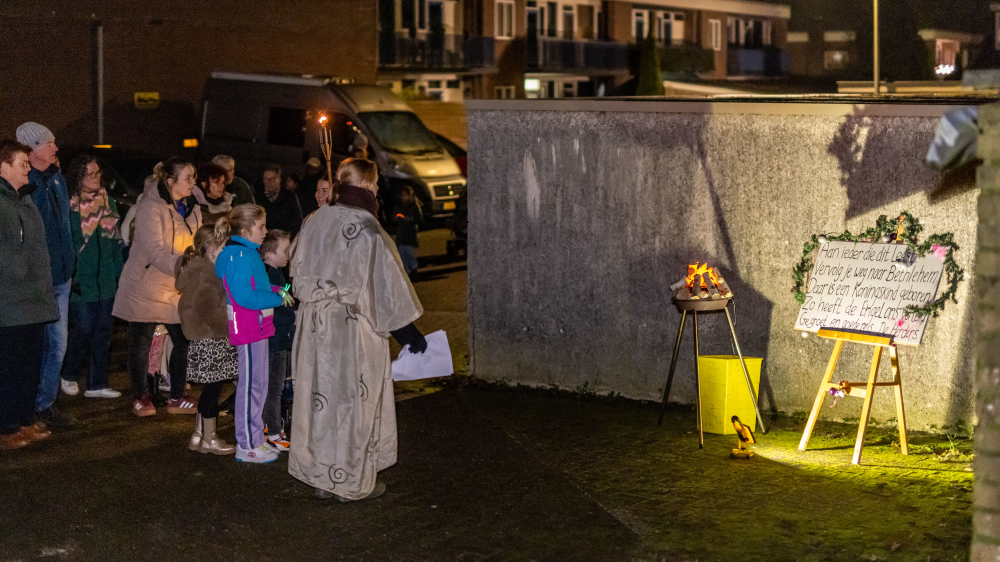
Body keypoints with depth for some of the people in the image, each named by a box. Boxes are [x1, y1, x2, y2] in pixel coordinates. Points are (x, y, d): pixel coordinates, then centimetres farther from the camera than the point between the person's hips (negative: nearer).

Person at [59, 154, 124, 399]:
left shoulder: (108, 202, 12)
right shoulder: (68, 205, -6)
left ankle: (97, 383, 13)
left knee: (103, 330, 5)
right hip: (81, 281, -5)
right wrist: (70, 276, -12)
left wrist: (120, 273, 14)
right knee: (84, 328, -6)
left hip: (106, 278, 5)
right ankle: (68, 375, 17)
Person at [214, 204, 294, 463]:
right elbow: (245, 297, -26)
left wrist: (276, 290, 5)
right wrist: (278, 298, -17)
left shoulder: (248, 253, 14)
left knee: (258, 385, 17)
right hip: (247, 329, -11)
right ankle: (246, 446, 3)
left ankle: (255, 439, 27)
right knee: (251, 384, -4)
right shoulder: (238, 257, -19)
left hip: (257, 327, 11)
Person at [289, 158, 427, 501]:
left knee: (320, 397, 13)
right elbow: (388, 285, -12)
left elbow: (300, 275, 10)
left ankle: (320, 478, 22)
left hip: (314, 327, 6)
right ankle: (354, 482, 15)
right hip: (355, 329, -6)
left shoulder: (315, 222, 1)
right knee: (354, 400, 6)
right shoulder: (367, 230, -16)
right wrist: (410, 333, -3)